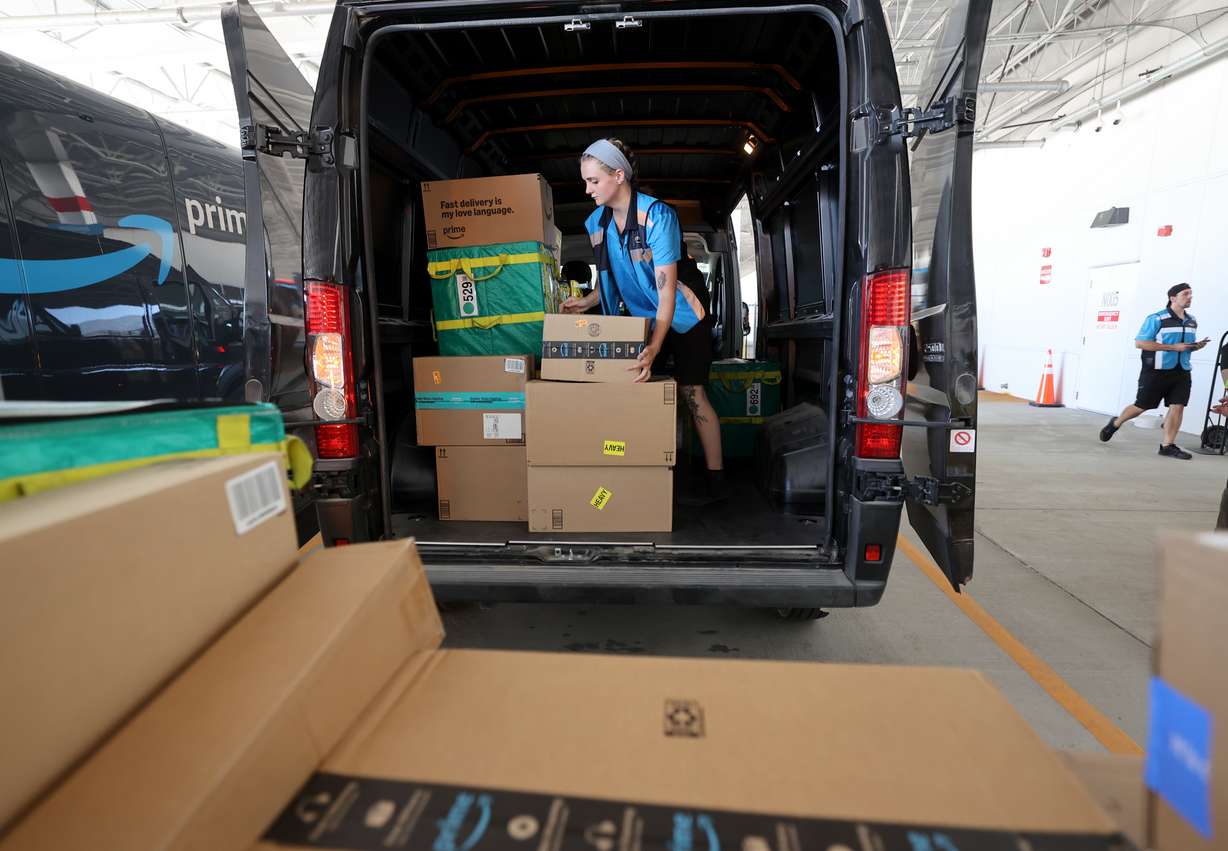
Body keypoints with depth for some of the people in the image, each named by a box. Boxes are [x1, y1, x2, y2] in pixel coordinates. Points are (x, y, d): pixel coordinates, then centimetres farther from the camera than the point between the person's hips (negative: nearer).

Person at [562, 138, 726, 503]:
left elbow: (666, 288, -30)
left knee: (690, 393, -5)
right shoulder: (596, 223, -3)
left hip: (682, 319, -6)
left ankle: (715, 481, 7)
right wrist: (587, 301, -12)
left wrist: (654, 348, -40)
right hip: (642, 320, 7)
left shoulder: (657, 215, -24)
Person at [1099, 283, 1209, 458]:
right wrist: (1173, 347, -18)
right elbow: (1139, 343, -15)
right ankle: (1115, 424, 26)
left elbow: (1187, 344, 26)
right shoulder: (1157, 319, -10)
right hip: (1156, 371, -6)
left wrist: (1196, 346, 2)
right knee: (1141, 406, 1)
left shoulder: (1192, 321, 13)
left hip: (1181, 372, 6)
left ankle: (1168, 445, 2)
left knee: (1177, 406, -3)